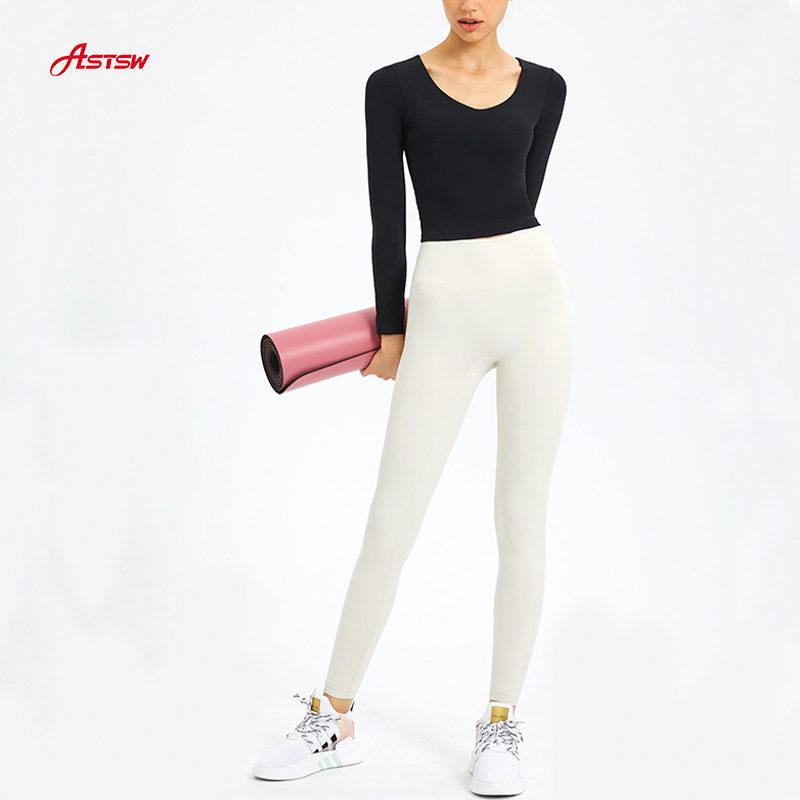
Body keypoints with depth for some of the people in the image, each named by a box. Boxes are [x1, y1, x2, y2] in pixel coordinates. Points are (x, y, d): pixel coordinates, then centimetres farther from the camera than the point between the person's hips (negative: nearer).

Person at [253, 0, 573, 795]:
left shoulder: (544, 88, 9)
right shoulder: (394, 86, 3)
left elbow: (518, 201, 12)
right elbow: (388, 216, 4)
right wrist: (391, 330, 7)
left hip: (534, 296, 2)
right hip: (443, 311, -1)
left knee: (522, 521, 4)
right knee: (390, 525, 0)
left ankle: (501, 724, 17)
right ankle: (334, 721, 15)